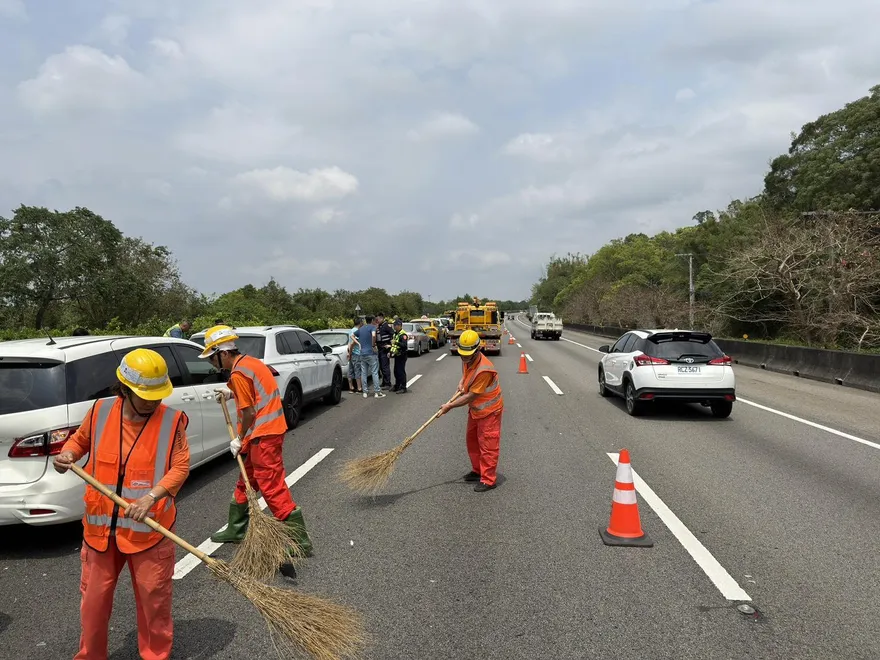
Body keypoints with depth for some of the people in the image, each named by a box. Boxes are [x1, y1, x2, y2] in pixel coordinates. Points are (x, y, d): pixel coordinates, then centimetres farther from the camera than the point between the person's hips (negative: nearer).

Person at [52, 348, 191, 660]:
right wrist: (67, 455, -5)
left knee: (153, 599, 10)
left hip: (149, 528, -2)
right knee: (94, 598, 18)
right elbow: (81, 439, 16)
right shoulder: (100, 412, -4)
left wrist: (151, 496, -25)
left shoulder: (172, 421, -12)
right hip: (101, 526, 3)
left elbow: (180, 467, -12)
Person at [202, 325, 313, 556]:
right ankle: (236, 530, 35)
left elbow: (249, 412, -16)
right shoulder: (249, 362, 12)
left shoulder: (238, 373, -16)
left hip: (264, 435, -10)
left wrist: (240, 439, -3)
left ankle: (300, 540, -2)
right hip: (267, 430, 10)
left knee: (272, 487, -7)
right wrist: (232, 394, 21)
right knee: (246, 480, 21)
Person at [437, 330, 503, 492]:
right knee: (472, 440, 19)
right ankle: (477, 471, 35)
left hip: (489, 410, -9)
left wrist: (449, 406, -19)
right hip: (475, 409, 10)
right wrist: (461, 383, -4)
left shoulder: (484, 370, -32)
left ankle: (488, 480, 7)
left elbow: (471, 396, -27)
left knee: (487, 445, -3)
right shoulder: (467, 360, -4)